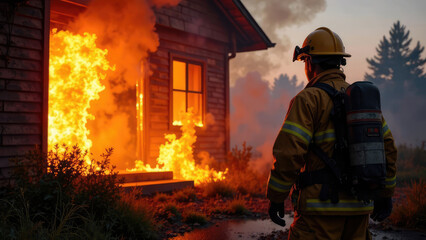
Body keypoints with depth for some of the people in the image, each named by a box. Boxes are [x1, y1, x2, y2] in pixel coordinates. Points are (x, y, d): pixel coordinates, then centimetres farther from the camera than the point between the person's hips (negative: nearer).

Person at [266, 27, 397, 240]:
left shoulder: (308, 99, -9)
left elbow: (288, 152, -17)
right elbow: (387, 147, 14)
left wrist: (275, 198, -7)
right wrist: (385, 194, 22)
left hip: (321, 207, -7)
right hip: (359, 206, 7)